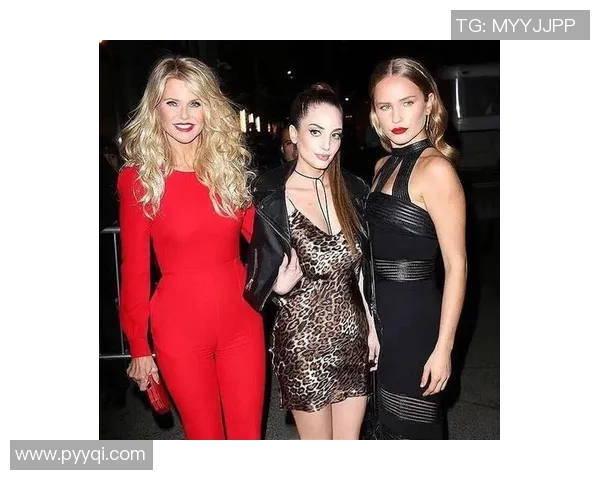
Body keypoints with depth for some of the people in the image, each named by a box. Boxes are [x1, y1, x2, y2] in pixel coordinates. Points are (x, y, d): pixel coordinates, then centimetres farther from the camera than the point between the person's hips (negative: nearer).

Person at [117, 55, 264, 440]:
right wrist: (138, 346, 0)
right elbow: (134, 268, -4)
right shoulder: (138, 177, -7)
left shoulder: (232, 164, 0)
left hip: (241, 318, 2)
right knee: (204, 435, 15)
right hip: (178, 326, -2)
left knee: (248, 432, 14)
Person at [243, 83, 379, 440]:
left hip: (353, 336, 4)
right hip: (303, 342, -4)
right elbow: (263, 278, -5)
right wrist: (282, 286, -26)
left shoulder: (353, 190, 0)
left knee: (350, 440, 17)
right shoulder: (272, 199, -13)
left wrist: (372, 326, 9)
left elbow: (363, 268, 9)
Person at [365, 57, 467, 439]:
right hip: (380, 313, 7)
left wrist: (443, 347, -18)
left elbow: (457, 265, -17)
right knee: (390, 425, 22)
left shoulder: (435, 168, -15)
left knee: (415, 429, 10)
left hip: (413, 316, -7)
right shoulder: (384, 166, 9)